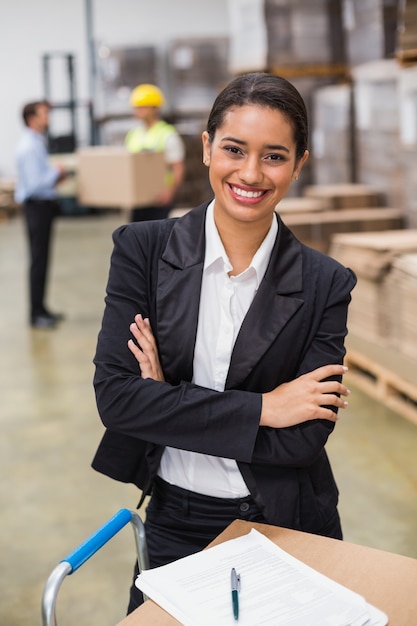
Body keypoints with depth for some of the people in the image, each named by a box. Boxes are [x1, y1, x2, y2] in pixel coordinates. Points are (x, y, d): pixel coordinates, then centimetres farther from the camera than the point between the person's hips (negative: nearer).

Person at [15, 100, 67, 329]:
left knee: (42, 259, 14)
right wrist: (56, 172, -12)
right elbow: (35, 183, -24)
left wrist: (55, 174, 8)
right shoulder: (29, 147, -18)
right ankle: (36, 314, 2)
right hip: (37, 206, -10)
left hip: (44, 205, 10)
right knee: (38, 260, -5)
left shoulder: (37, 143, 14)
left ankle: (40, 309, 22)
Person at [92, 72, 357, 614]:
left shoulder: (325, 284, -10)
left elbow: (307, 436, -15)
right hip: (173, 521, 1)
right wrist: (260, 408, -19)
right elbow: (114, 396, -17)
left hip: (282, 527, 0)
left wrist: (170, 405, -18)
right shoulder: (143, 249, -9)